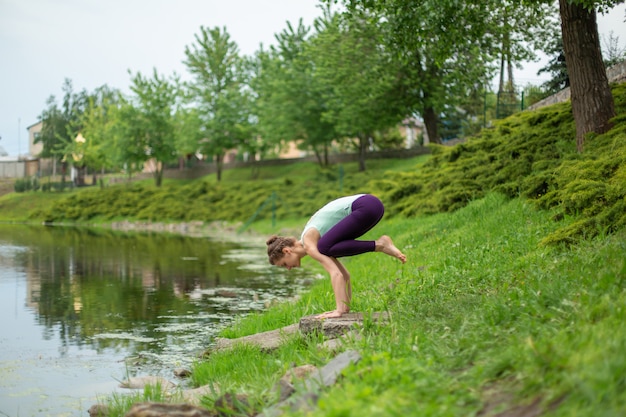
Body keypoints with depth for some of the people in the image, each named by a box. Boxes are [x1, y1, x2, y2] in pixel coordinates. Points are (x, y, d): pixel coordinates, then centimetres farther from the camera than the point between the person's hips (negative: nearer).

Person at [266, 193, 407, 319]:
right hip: (371, 203, 9)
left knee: (324, 248, -16)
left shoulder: (309, 244, -8)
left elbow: (336, 274, -19)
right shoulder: (312, 240, 19)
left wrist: (339, 310, -20)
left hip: (367, 207, -9)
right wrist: (346, 307, 21)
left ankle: (378, 245, -13)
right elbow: (344, 275, 22)